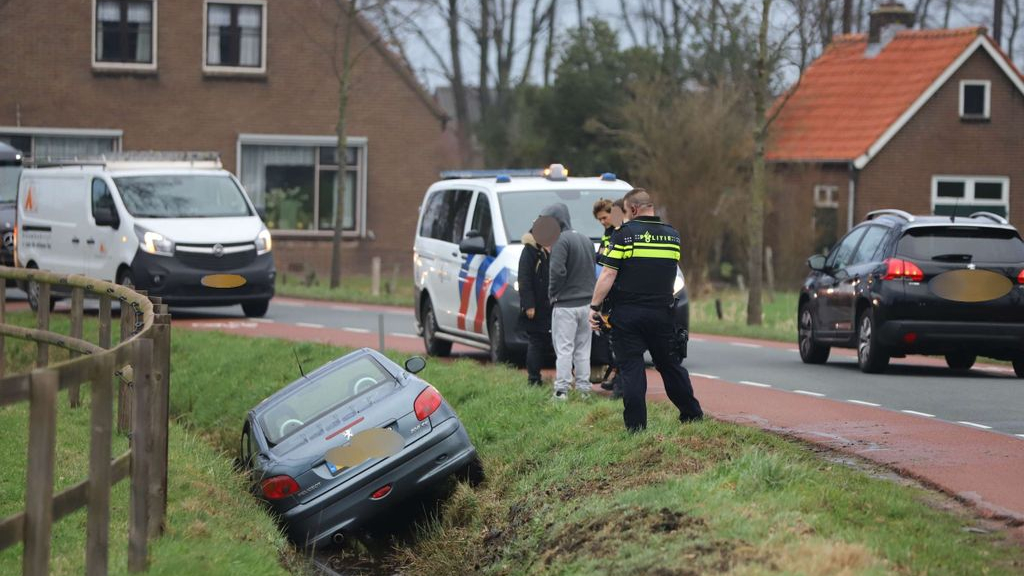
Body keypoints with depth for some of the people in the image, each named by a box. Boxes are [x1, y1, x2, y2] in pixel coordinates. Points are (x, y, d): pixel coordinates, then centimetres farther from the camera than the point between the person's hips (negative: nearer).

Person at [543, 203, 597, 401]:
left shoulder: (561, 241, -14)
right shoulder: (586, 240, 13)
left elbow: (557, 271, -22)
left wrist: (552, 293, -7)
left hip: (565, 304, -7)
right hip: (587, 303, 7)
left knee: (564, 349, -4)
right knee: (583, 350, 12)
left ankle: (561, 390, -7)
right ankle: (584, 388, 12)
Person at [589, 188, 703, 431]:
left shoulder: (624, 234, -9)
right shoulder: (672, 235, 7)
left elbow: (608, 275, -13)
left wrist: (594, 306, -8)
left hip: (627, 314, -4)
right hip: (661, 312, 4)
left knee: (631, 369, -1)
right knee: (670, 365, 17)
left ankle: (636, 427, -4)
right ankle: (692, 414, 26)